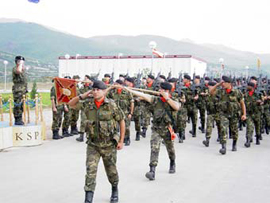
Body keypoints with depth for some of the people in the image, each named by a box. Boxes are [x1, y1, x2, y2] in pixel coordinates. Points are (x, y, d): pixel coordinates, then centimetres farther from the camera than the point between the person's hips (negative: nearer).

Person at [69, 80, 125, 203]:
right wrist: (82, 96, -8)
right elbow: (71, 104, 7)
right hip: (93, 145, 2)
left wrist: (121, 141, -5)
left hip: (109, 145, -2)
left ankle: (115, 191, 42)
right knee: (90, 171, -9)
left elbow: (121, 121, -4)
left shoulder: (112, 105, -12)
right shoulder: (88, 105, -3)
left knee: (111, 171, 15)